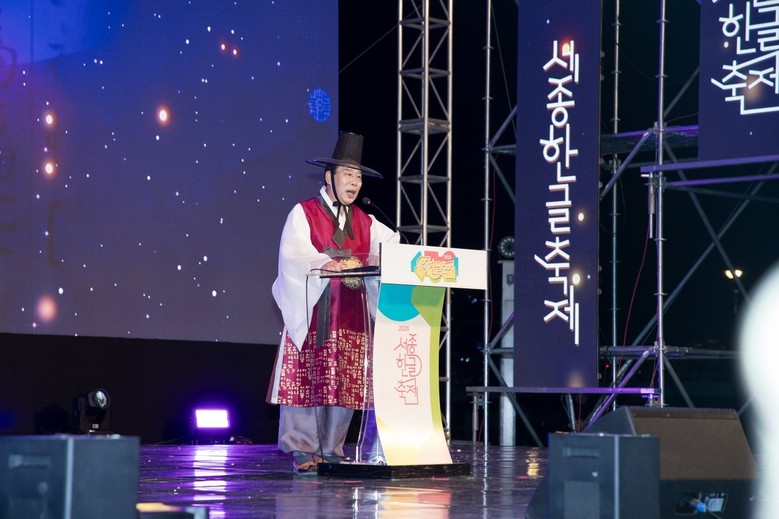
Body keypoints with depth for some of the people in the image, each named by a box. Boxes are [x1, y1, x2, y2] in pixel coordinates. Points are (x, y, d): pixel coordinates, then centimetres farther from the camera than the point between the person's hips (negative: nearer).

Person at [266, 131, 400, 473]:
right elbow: (293, 254, -14)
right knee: (305, 379, -6)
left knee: (345, 383, 3)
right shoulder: (303, 213, 1)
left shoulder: (364, 222, 18)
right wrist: (325, 263, -32)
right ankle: (302, 451, 0)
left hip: (351, 314, 5)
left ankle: (331, 451, 10)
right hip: (311, 313, -5)